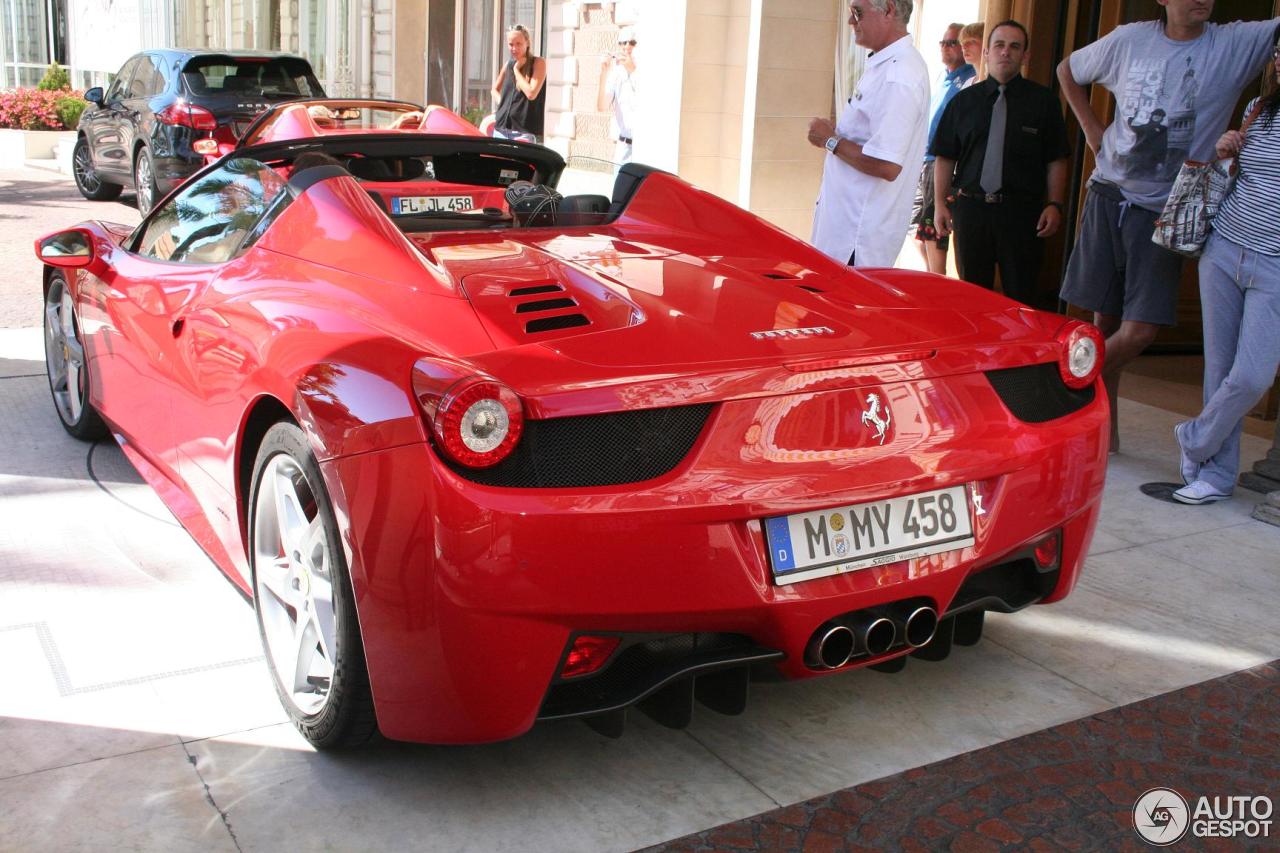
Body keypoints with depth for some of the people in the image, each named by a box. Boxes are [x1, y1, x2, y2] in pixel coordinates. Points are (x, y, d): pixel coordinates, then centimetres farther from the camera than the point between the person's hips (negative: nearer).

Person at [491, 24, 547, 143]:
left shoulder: (538, 63, -2)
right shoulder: (508, 65, 13)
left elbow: (531, 93, -15)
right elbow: (495, 89, 28)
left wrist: (517, 69, -6)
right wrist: (502, 103, 8)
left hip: (525, 132, -6)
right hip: (501, 128, 6)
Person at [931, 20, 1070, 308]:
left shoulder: (1043, 101, 4)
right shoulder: (964, 101, 10)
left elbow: (1057, 160, 2)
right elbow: (945, 157, 10)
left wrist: (1054, 205, -7)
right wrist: (941, 203, 3)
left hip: (1022, 211, -2)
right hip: (971, 206, 2)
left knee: (1022, 295, 0)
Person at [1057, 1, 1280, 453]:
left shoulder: (1237, 43, -2)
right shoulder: (1131, 39, 4)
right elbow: (1068, 70, 18)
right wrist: (1091, 128, 11)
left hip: (1164, 211, -1)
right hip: (1108, 197, 2)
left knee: (1140, 330, -10)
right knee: (1104, 319, 6)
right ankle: (1105, 420, 21)